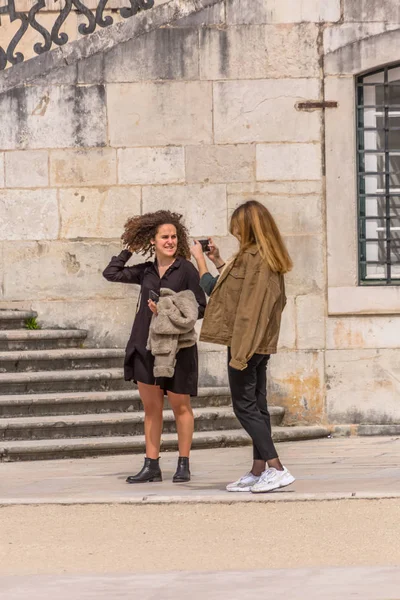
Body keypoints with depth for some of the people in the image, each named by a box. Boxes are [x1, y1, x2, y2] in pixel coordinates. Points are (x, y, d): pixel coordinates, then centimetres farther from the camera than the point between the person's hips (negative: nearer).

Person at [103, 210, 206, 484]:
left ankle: (184, 464, 10)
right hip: (146, 345, 5)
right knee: (151, 407, 6)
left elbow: (200, 308, -5)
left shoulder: (186, 269, -4)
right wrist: (130, 248, 18)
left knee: (180, 405, 2)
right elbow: (111, 273, 17)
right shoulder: (146, 271, 10)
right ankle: (151, 466, 8)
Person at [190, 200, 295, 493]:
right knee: (257, 405, 10)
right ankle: (259, 471, 11)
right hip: (262, 342, 10)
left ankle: (276, 468, -12)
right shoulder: (272, 259, 12)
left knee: (245, 406, -6)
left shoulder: (249, 257, -17)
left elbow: (212, 288, -15)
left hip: (244, 339, -10)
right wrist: (219, 261, 24)